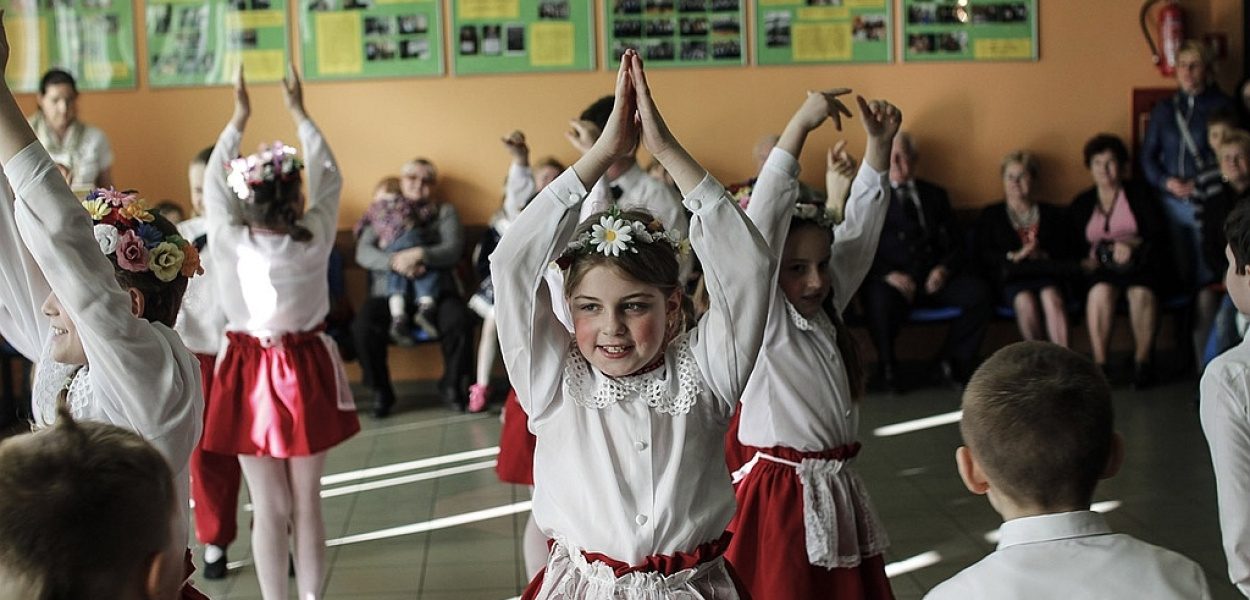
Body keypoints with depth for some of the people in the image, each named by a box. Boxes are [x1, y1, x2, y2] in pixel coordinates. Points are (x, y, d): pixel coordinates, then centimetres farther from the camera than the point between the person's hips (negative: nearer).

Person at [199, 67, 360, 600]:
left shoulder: (227, 243, -14)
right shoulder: (313, 243, -13)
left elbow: (214, 184, 2)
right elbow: (329, 178, 2)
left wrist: (238, 118, 9)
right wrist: (298, 113, 10)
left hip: (249, 376, 0)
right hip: (306, 373, 0)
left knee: (269, 508, 7)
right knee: (307, 502, 10)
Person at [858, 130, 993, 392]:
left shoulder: (934, 195, 25)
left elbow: (957, 243, 16)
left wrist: (944, 269, -7)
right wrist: (887, 274, -17)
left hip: (934, 277, 3)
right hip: (892, 279, -3)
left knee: (979, 292, -24)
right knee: (881, 302, -37)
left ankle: (952, 359, -2)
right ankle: (888, 367, -9)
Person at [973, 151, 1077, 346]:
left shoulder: (1053, 214, 25)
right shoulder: (990, 216, 22)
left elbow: (1068, 253, 13)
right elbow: (982, 255, 7)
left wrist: (1044, 255, -9)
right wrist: (1014, 255, -9)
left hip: (1047, 276, 1)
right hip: (1011, 280, -1)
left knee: (1051, 296, -35)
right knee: (1025, 300, -36)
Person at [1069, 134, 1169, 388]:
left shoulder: (1140, 197, 12)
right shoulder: (1081, 204, 18)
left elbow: (1159, 236, 1)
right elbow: (1073, 246, 11)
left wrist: (1133, 245, -17)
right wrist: (1086, 261, -11)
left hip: (1139, 265, -1)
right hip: (1100, 269, 1)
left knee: (1142, 293, -36)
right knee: (1101, 291, -36)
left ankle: (1143, 361, -24)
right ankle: (1100, 364, -35)